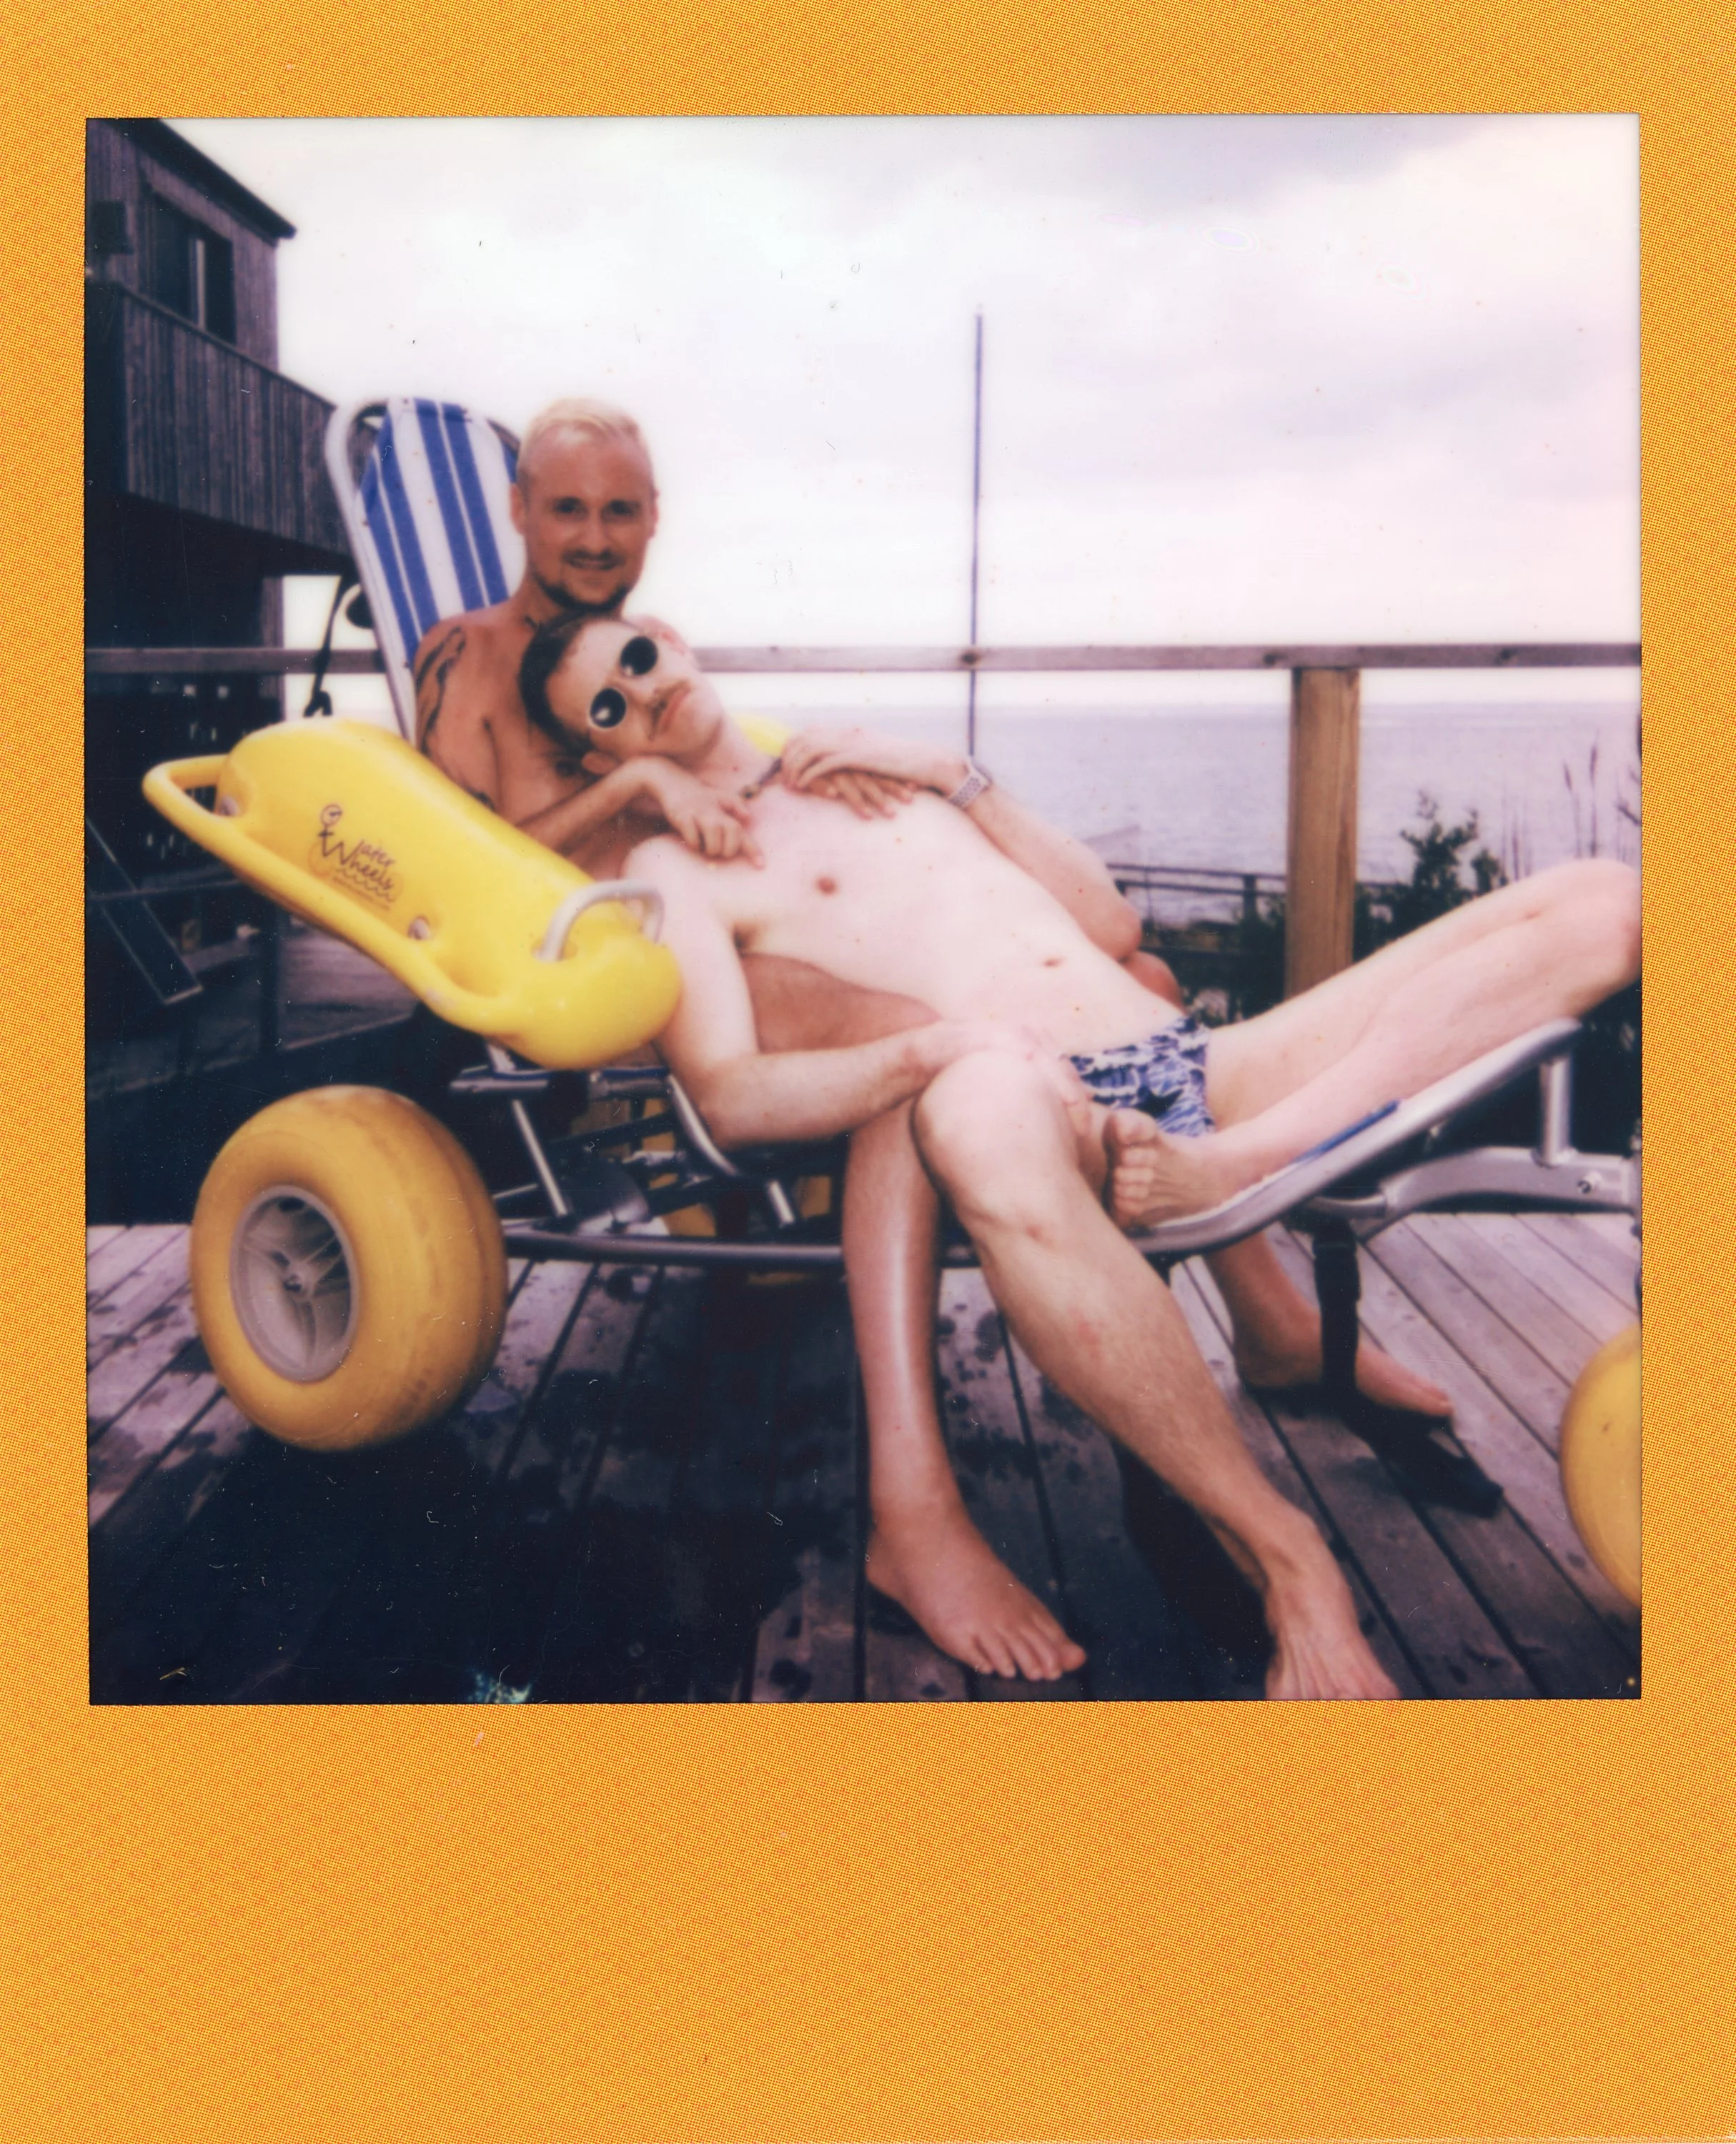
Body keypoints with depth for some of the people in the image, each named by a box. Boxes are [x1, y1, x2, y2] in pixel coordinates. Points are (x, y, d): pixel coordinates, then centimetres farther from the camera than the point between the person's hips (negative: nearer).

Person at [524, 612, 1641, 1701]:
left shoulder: (879, 766, 28)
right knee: (978, 1107, -47)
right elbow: (731, 1095, -7)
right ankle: (1284, 1555, -31)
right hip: (1035, 1108, -6)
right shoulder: (676, 868, 12)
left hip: (1196, 1066, 7)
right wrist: (938, 1048, -24)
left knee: (1602, 900, -4)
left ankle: (1235, 1163, -26)